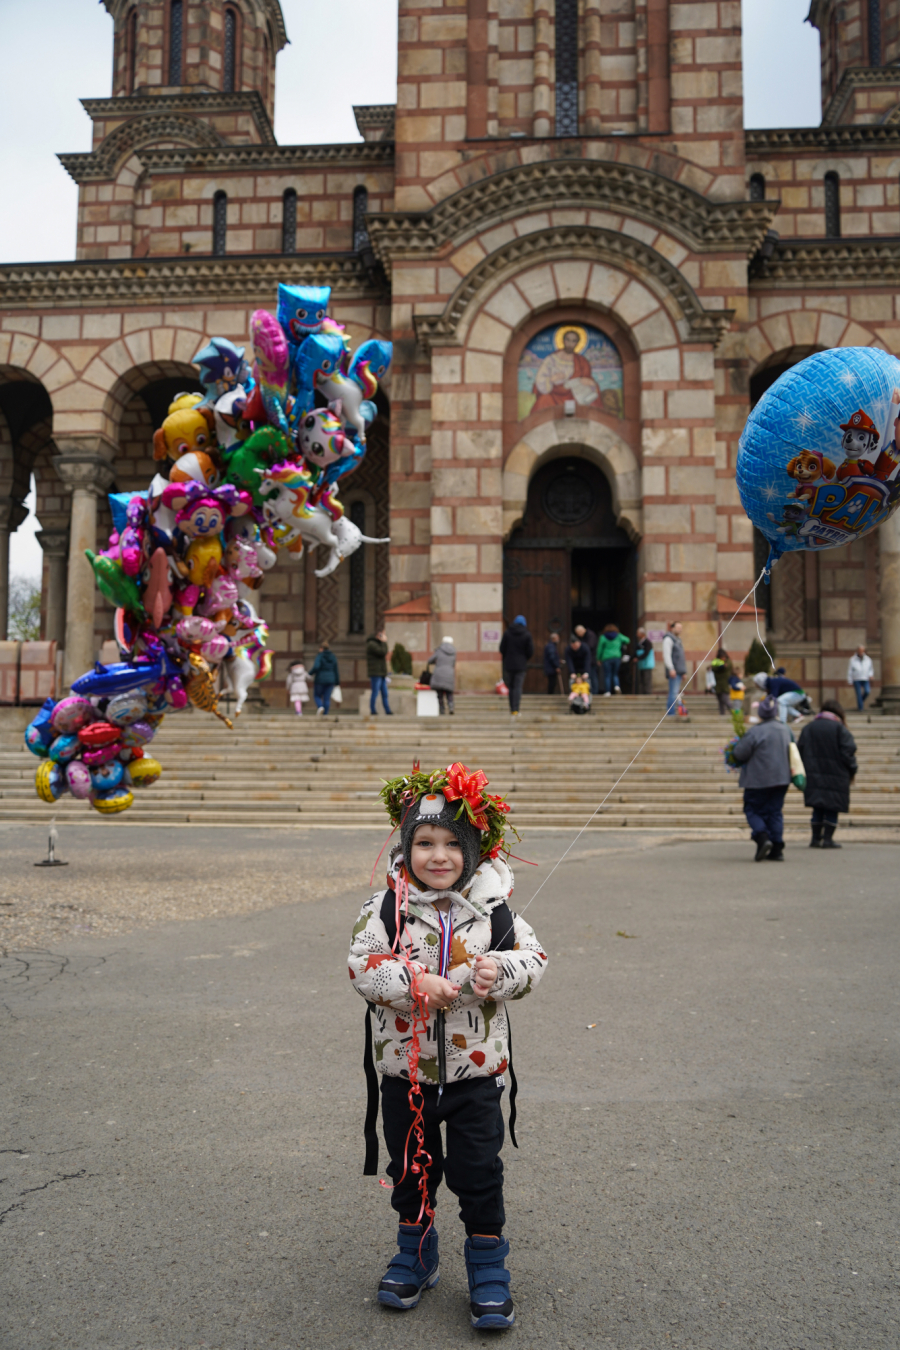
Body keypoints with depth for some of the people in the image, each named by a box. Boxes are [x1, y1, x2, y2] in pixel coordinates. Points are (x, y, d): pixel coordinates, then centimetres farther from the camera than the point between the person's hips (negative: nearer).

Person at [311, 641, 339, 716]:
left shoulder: (319, 656, -9)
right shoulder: (333, 657, 6)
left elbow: (316, 667, -24)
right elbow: (336, 670, 7)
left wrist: (311, 673, -6)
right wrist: (337, 682, 12)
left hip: (320, 679, -4)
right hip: (330, 680, 4)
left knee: (317, 695, 11)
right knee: (327, 698, 6)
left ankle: (320, 707, -15)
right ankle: (325, 714, 0)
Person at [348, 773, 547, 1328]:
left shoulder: (494, 908, -8)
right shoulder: (385, 909, -10)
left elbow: (532, 958, -4)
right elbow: (363, 966, -14)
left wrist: (499, 971, -24)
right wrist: (415, 983, -27)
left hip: (476, 1069, -1)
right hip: (405, 1069, 1)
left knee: (478, 1171, 7)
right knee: (411, 1168, 18)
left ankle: (488, 1266, 27)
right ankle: (416, 1254, 39)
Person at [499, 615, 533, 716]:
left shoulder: (507, 633, -1)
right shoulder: (527, 635, -4)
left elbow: (502, 649, 1)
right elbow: (531, 651, -3)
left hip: (509, 664, 2)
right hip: (521, 665, -2)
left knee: (511, 687, 12)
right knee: (518, 688, -2)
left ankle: (512, 708, 16)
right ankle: (515, 710, -9)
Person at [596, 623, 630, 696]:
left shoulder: (603, 637, 0)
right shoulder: (619, 636, 6)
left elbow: (600, 649, 1)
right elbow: (627, 640, 19)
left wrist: (598, 659, 9)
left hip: (606, 658, -2)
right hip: (617, 657, 2)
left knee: (607, 675, 1)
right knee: (615, 674, 14)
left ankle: (608, 691, -5)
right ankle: (616, 686, -12)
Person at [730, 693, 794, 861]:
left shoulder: (755, 732, -16)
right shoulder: (785, 730, 5)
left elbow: (739, 754, -13)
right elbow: (791, 753, 16)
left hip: (759, 779, -6)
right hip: (781, 778, 6)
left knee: (753, 810, 7)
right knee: (775, 812, 11)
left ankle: (763, 839, -16)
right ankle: (777, 849, 7)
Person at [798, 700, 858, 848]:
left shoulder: (808, 728, 8)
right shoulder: (839, 728, -5)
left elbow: (800, 751, 8)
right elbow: (848, 751, -9)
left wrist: (804, 772, 15)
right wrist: (852, 771, 4)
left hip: (813, 775, 4)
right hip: (836, 774, -4)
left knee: (818, 808, 10)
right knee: (832, 808, 3)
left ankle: (816, 838, 8)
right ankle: (827, 839, 0)